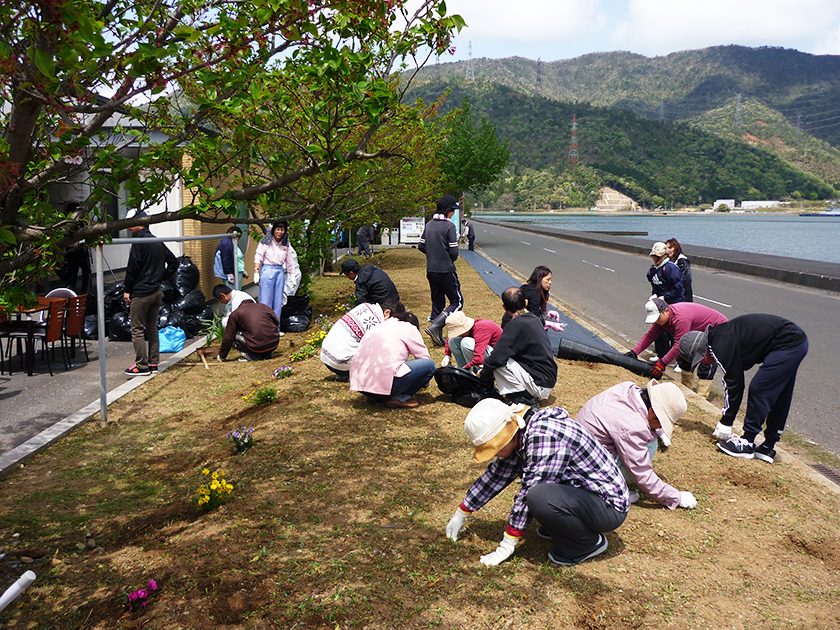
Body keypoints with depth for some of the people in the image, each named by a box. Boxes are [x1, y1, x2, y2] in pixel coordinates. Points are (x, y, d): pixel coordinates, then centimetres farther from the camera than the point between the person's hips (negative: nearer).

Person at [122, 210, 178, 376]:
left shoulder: (139, 242, -13)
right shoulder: (158, 242, 11)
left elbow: (133, 268, -13)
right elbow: (174, 262, 16)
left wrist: (127, 290, -6)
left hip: (141, 293, -8)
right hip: (157, 292, 8)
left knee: (137, 330, -1)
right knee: (152, 328, 14)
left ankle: (142, 366, 0)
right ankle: (153, 363, 18)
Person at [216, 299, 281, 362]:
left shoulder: (235, 314, 13)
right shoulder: (264, 306, 20)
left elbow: (228, 338, 14)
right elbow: (277, 322, 16)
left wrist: (222, 356, 25)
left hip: (257, 347, -5)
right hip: (274, 345, 5)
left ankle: (251, 356, 1)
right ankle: (267, 354, 16)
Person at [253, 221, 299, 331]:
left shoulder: (286, 245, 11)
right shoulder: (266, 242, -2)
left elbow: (289, 262, 16)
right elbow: (258, 258, -3)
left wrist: (293, 277, 15)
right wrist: (256, 273, -10)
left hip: (280, 272, 4)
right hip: (267, 271, -4)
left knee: (278, 301, 5)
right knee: (266, 300, -4)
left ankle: (275, 327, 12)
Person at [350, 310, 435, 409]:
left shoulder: (377, 327, 28)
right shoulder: (409, 328, 10)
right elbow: (424, 357, 16)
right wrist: (424, 382, 34)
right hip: (384, 381, -8)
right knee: (430, 365, 3)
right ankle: (399, 398, -3)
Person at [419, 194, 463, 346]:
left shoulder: (429, 225, 7)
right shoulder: (449, 226, -13)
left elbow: (421, 246, 10)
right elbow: (454, 251, -14)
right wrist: (451, 259, 7)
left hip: (431, 271, 7)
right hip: (446, 271, -7)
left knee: (437, 302, 15)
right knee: (457, 301, 3)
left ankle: (438, 337, 15)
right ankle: (435, 326, -13)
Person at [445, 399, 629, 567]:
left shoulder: (543, 435, -26)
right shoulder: (520, 436, 2)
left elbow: (531, 492, -25)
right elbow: (497, 474, 12)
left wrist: (507, 546, -18)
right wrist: (461, 514, 17)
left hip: (610, 506, -9)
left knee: (539, 496, -31)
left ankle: (590, 542, -7)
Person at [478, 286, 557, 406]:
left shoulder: (516, 325, -18)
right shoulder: (535, 319, 8)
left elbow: (497, 357, -21)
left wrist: (483, 377, -4)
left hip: (540, 386, -9)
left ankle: (522, 396, -9)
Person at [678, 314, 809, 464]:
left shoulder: (722, 345, -19)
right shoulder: (719, 336, 12)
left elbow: (734, 383, -15)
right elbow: (734, 378, 18)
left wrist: (726, 422, -6)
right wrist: (726, 415, 19)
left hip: (788, 344, -11)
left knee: (758, 390, -8)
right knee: (778, 399, 14)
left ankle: (747, 443, 0)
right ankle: (768, 447, 22)